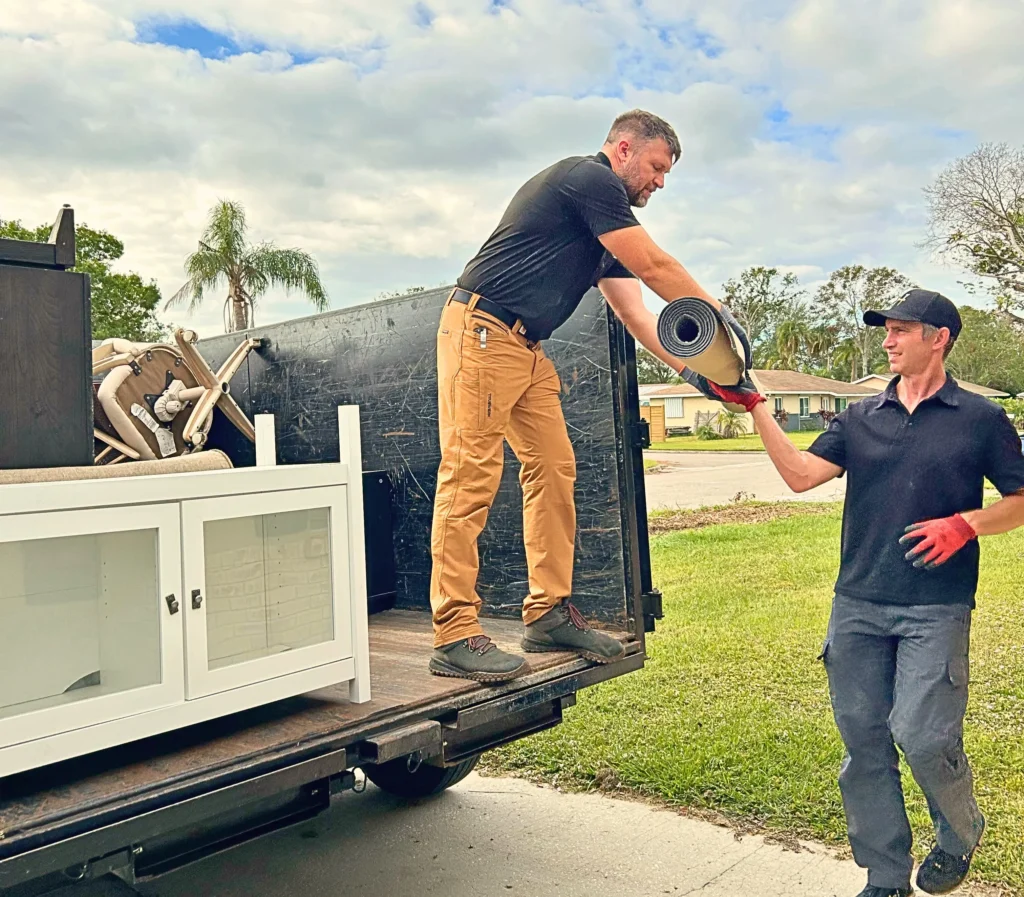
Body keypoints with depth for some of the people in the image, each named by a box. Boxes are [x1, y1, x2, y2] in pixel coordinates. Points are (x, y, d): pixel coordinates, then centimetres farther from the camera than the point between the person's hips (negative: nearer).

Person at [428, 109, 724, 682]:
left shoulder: (606, 230, 21)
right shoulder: (589, 178, -8)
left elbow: (636, 314, 17)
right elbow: (655, 268, -8)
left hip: (529, 349, 10)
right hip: (482, 333, -10)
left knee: (554, 469, 5)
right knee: (472, 476, -13)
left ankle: (551, 613, 11)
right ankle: (454, 635, -12)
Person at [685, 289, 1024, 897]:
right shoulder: (862, 418, 10)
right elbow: (800, 475, -2)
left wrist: (966, 523, -12)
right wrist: (754, 406, -8)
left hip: (935, 610, -3)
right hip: (857, 606, 4)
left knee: (923, 738, -9)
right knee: (863, 742, 7)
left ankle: (961, 835, 25)